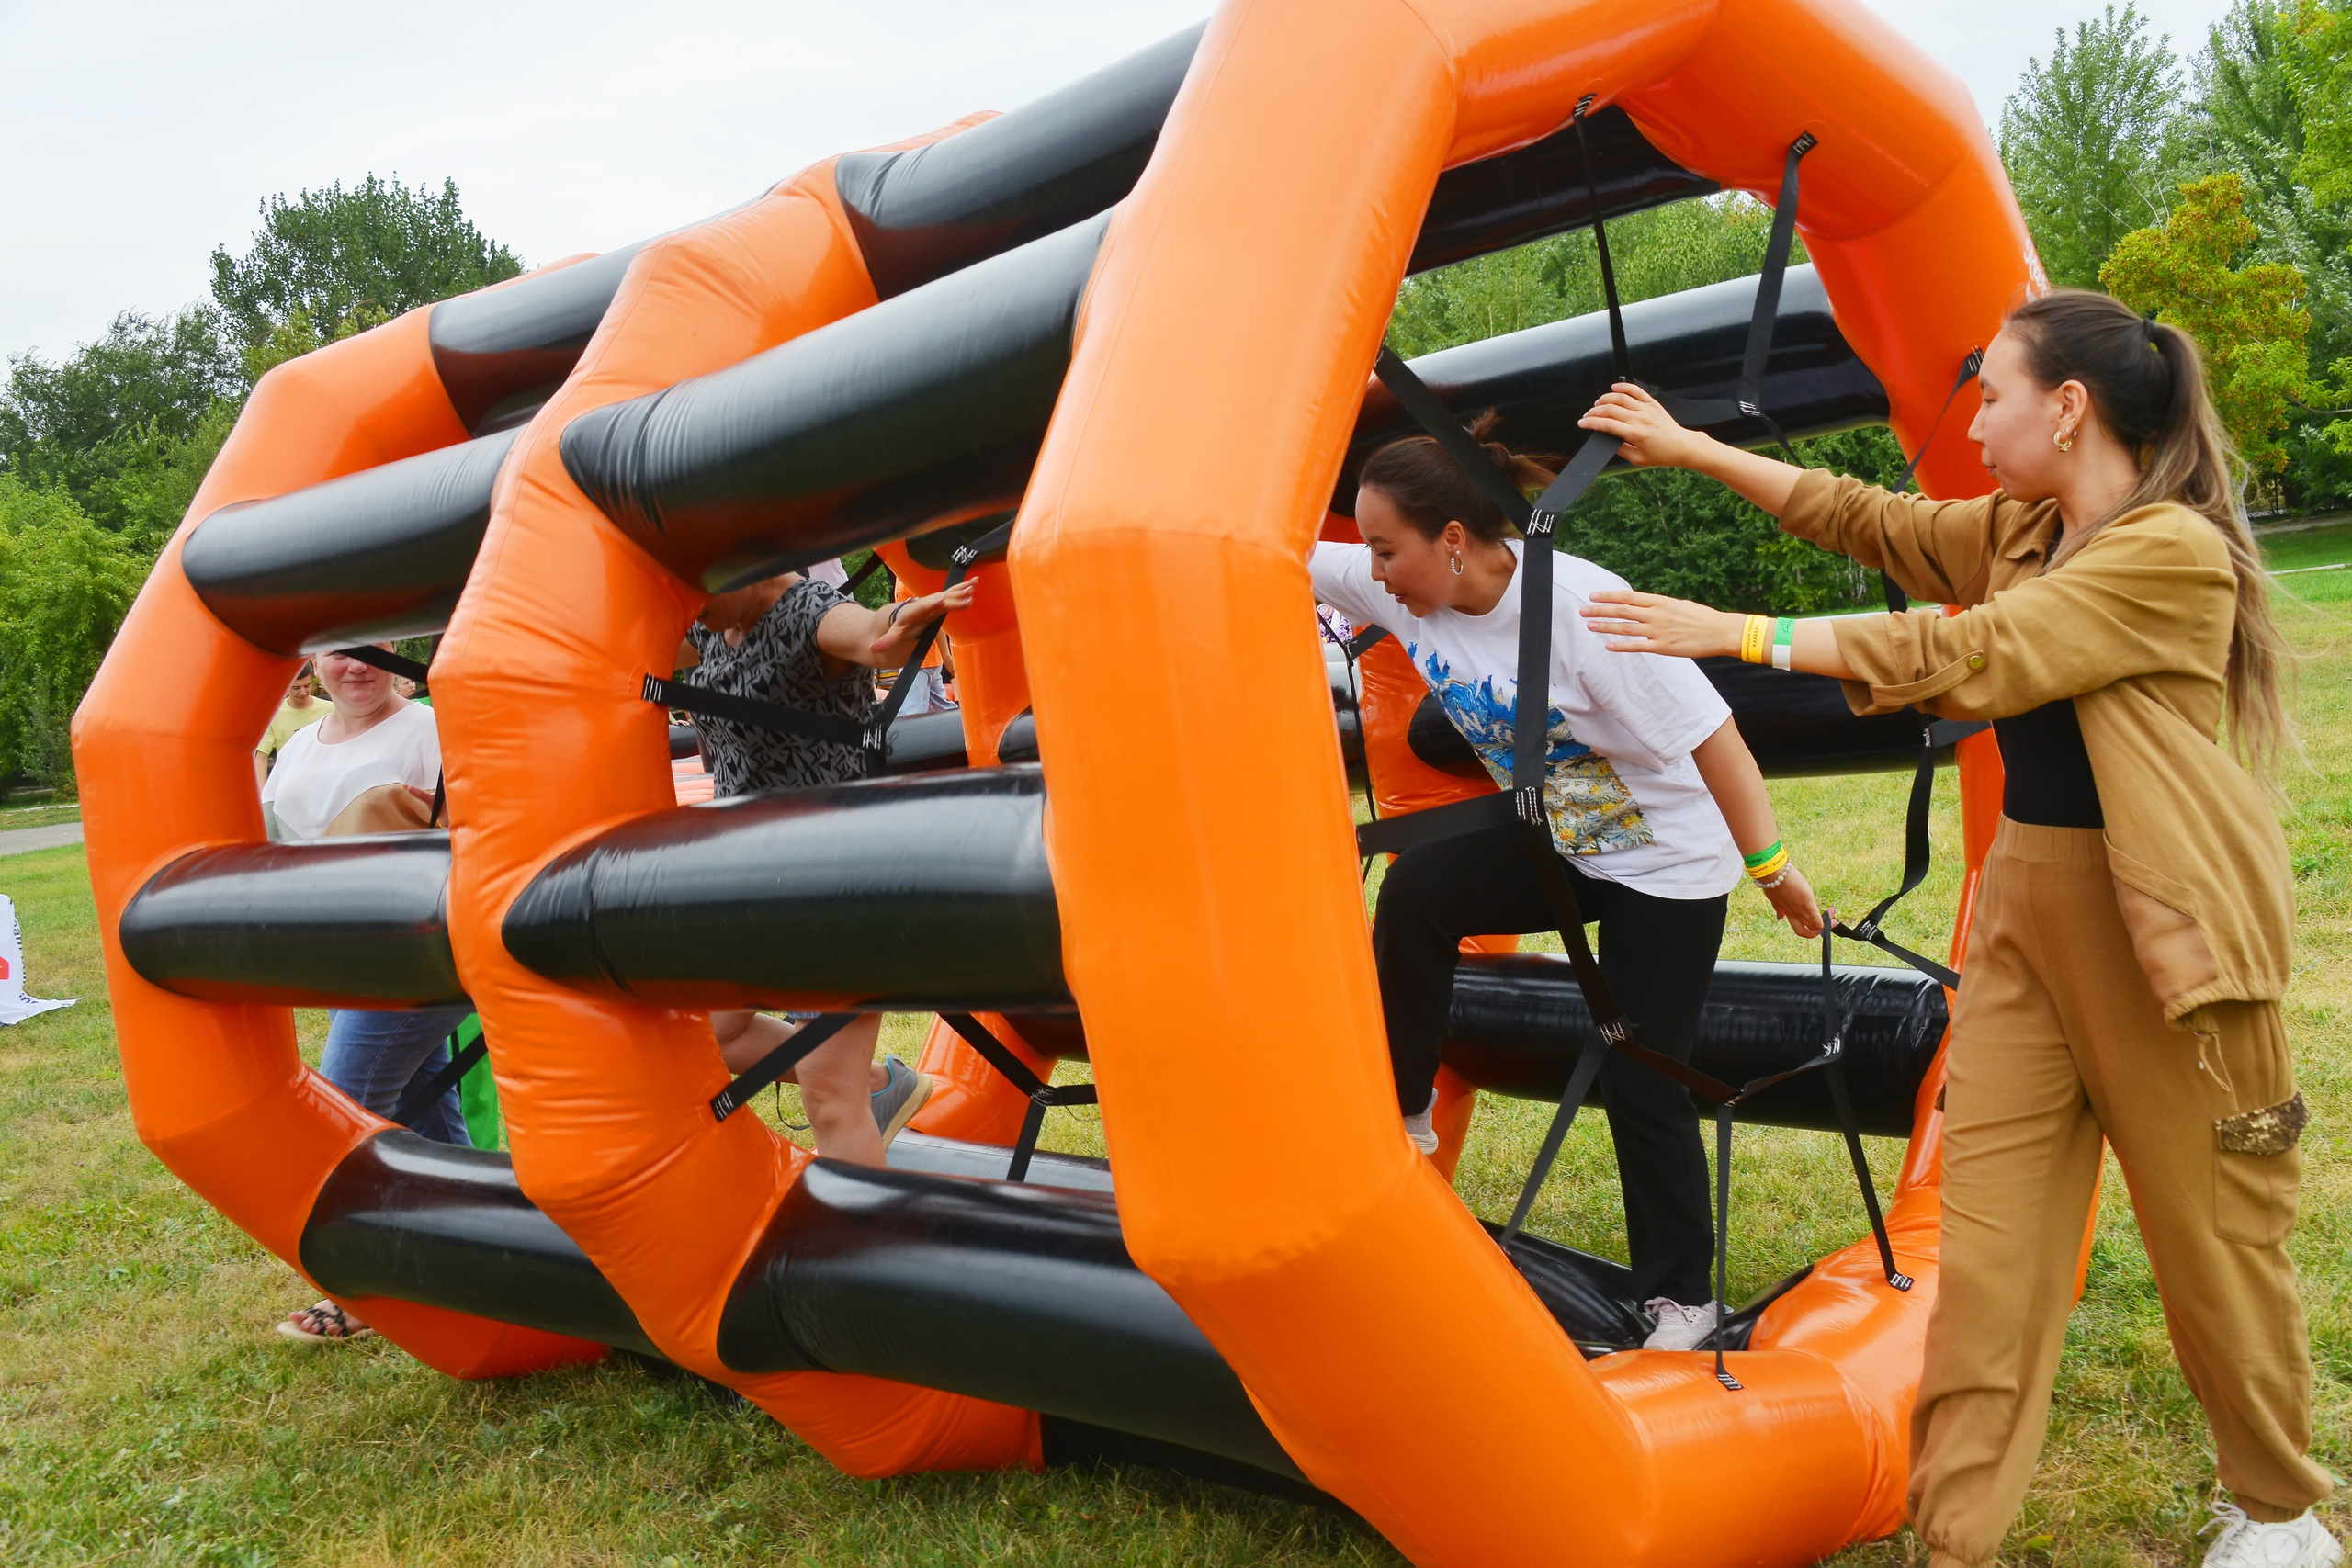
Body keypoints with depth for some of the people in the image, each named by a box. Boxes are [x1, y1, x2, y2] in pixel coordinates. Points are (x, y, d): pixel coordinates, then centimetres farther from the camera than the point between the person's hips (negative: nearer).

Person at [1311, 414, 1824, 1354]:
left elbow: (1708, 732, -26)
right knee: (1417, 893, -21)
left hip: (1664, 863, -6)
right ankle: (1400, 1118, -5)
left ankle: (1681, 1298, 19)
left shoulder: (1581, 607, -31)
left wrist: (1770, 868, -21)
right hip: (1554, 842, 6)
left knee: (1641, 1085, -2)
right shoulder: (1402, 589, -12)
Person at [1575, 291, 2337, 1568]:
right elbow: (1868, 520, 14)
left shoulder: (2174, 553, -17)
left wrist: (1736, 634, -23)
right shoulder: (2016, 535, 8)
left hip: (2161, 936, -7)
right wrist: (1690, 449, 11)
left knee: (2215, 1236, 9)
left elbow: (1963, 655, -24)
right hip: (2024, 912, 7)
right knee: (1987, 1230, 4)